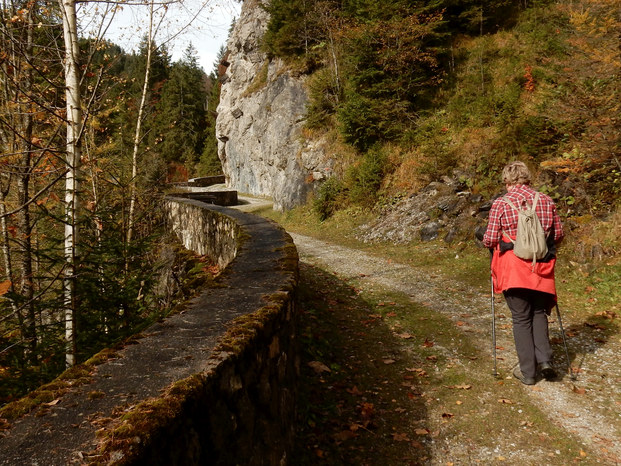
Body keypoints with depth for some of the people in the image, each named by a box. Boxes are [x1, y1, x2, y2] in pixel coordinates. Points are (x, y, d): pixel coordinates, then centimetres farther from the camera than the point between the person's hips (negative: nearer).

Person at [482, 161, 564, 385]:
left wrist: (485, 239, 14)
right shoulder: (546, 201, 3)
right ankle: (544, 359, 6)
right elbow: (558, 234, 8)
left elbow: (490, 240, -8)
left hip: (513, 269, -3)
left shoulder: (501, 204, -8)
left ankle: (528, 371, 11)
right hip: (541, 267, 3)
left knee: (521, 318, 7)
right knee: (539, 313, 21)